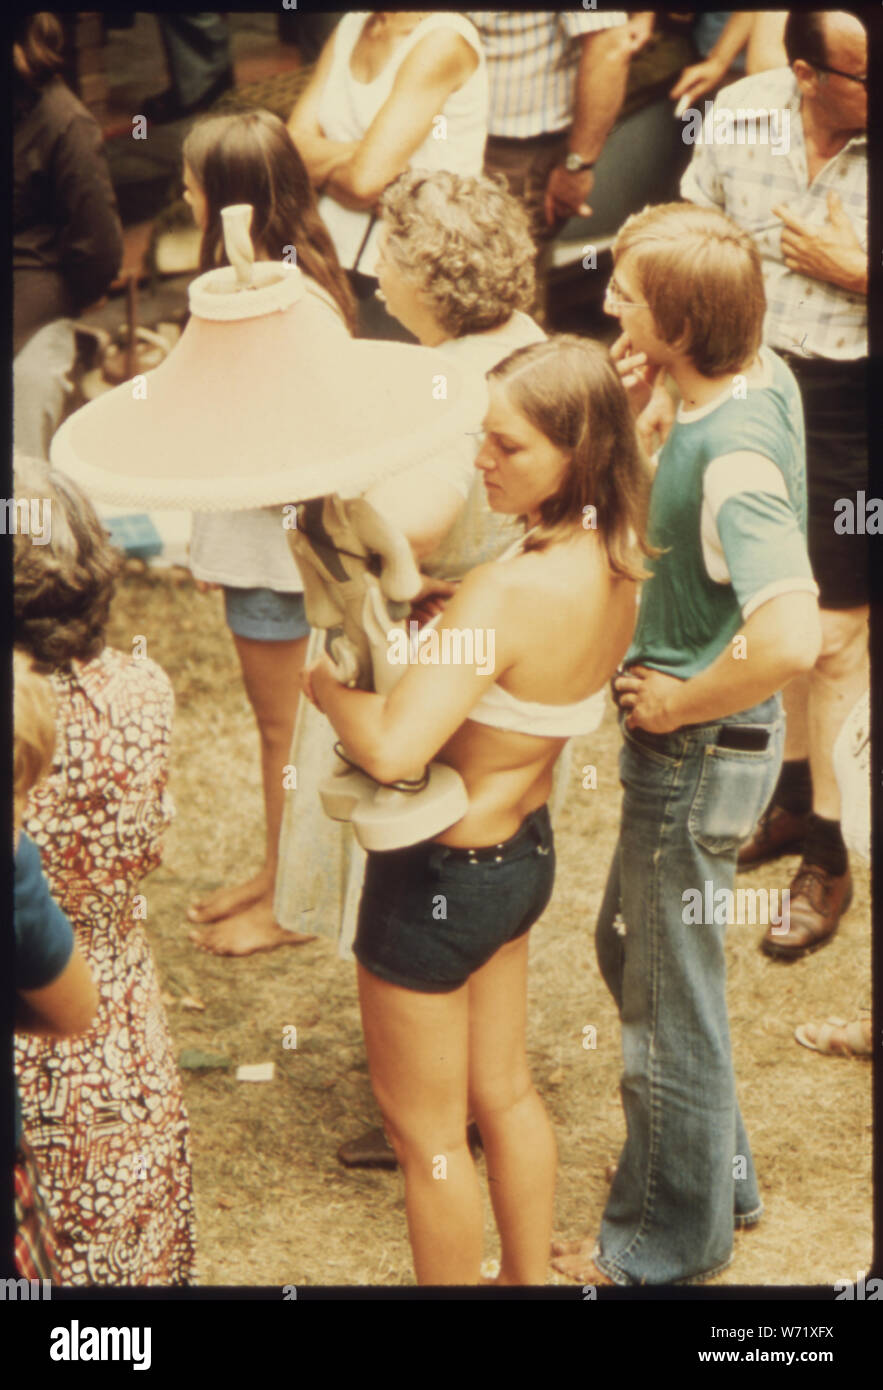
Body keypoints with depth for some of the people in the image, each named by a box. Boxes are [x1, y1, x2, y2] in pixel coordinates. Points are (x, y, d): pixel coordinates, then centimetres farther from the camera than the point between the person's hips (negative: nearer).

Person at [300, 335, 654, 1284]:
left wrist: (323, 681, -20)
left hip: (440, 875, -9)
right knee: (502, 1094, 26)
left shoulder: (510, 594, -32)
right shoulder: (615, 563, -7)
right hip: (525, 851, 9)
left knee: (424, 1131, 12)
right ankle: (530, 1278, 42)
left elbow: (392, 750, -38)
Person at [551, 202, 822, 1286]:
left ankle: (669, 1244, 30)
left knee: (667, 995, 9)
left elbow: (791, 640, -42)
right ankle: (720, 1173, 44)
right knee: (630, 951, 26)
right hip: (699, 744, 10)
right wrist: (629, 405, -5)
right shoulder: (762, 377, -2)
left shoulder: (733, 458, -30)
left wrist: (681, 703, -24)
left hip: (701, 752, -10)